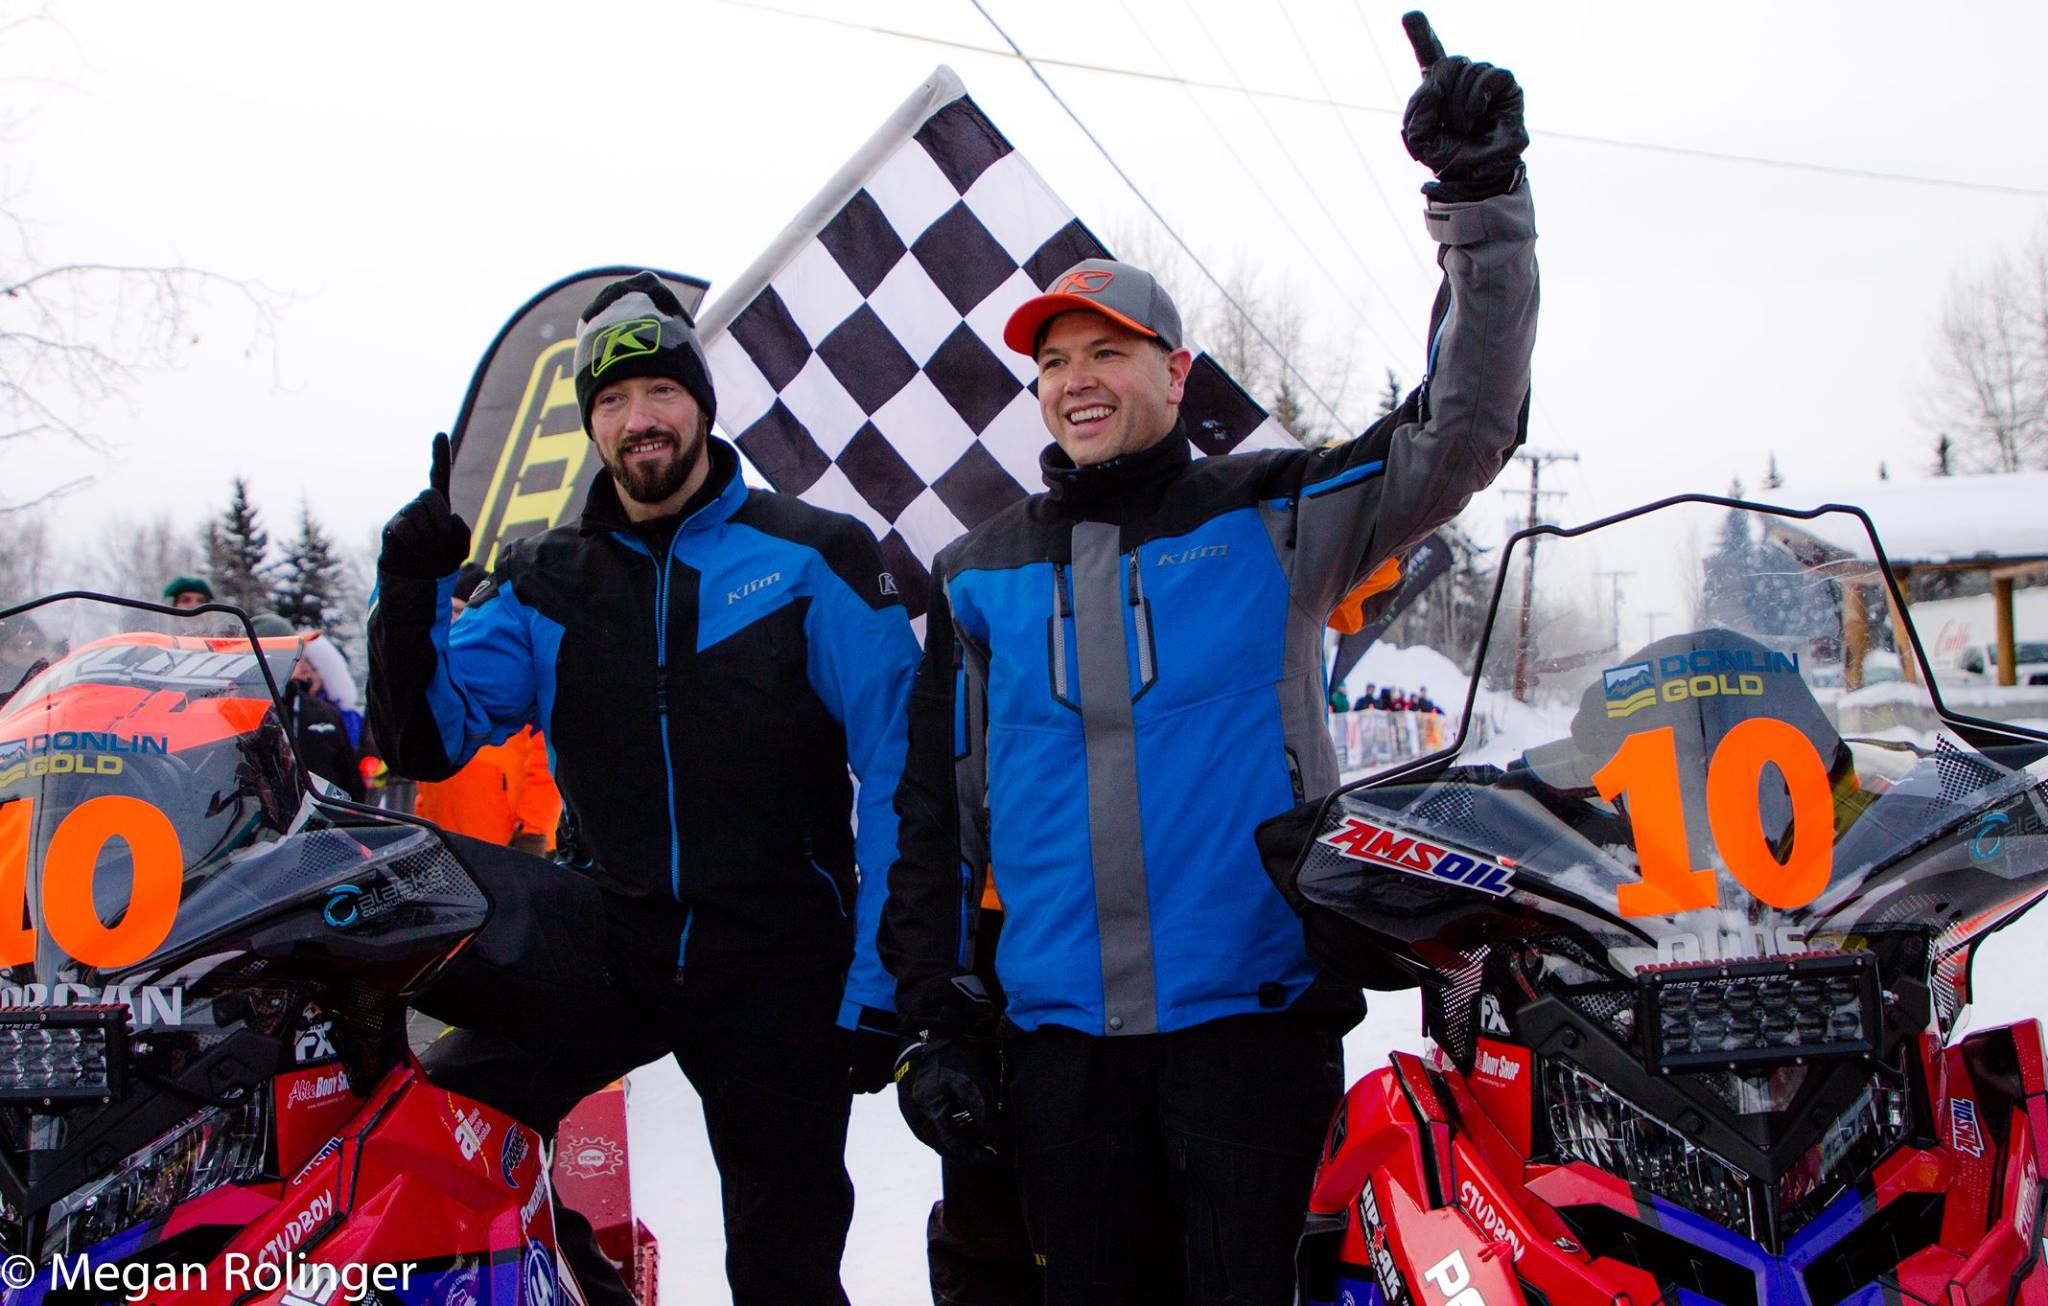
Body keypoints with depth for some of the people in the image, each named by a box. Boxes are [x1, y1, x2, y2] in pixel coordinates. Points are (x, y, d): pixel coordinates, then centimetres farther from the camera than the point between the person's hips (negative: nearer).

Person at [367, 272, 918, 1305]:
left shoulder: (814, 557, -1)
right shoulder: (544, 582, 9)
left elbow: (898, 776, -5)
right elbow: (427, 742, 5)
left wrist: (881, 987, -10)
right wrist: (410, 590, -11)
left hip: (780, 960, -2)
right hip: (608, 942, 3)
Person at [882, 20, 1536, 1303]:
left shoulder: (1270, 516, 2)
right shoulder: (982, 573, 10)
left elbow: (1463, 432, -8)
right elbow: (938, 806, 12)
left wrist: (1484, 205, -19)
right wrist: (936, 1020, 8)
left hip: (1254, 1014, -2)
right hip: (1058, 1037, 3)